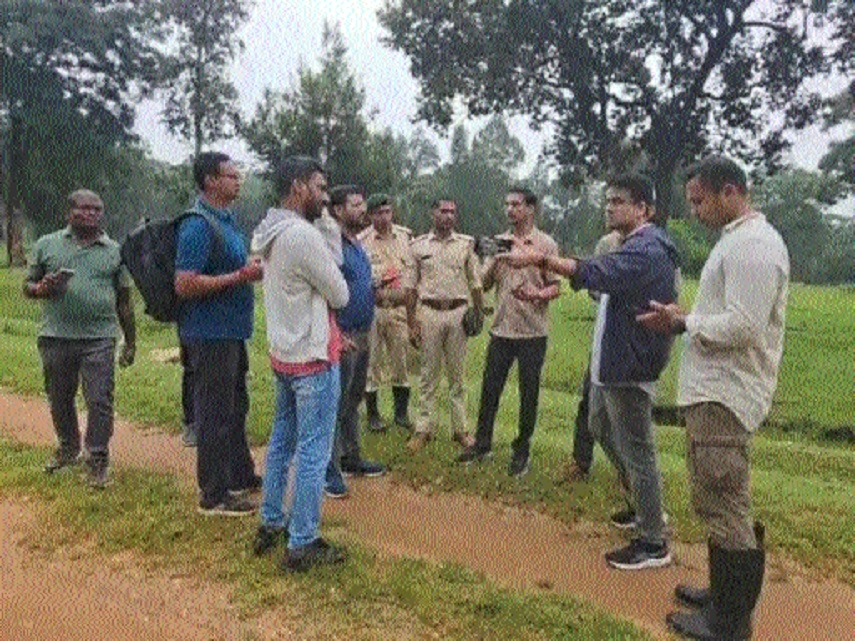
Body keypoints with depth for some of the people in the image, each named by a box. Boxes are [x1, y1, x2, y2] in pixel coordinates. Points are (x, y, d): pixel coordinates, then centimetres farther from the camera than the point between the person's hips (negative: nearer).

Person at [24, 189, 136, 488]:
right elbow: (28, 287, 13)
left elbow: (124, 301, 12)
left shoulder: (114, 251, 9)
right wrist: (44, 289, -11)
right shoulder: (47, 245, 9)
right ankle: (68, 449, 34)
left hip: (99, 339, -2)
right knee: (59, 400, 13)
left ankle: (98, 462, 7)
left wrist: (130, 342, 10)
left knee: (100, 401, -4)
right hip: (56, 337, 2)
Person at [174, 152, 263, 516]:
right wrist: (240, 277, -22)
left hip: (231, 331, 10)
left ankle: (240, 475, 35)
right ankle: (214, 495, 12)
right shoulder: (199, 226, -18)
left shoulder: (226, 220, 13)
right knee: (214, 414, 0)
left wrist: (252, 268, 8)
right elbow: (185, 285, -24)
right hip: (211, 334, -10)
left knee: (235, 407, 20)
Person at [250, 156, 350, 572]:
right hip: (313, 359, -10)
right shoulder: (303, 235, -21)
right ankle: (302, 546, 9)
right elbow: (340, 295, -14)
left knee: (282, 440, 20)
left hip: (282, 354, 10)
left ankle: (271, 525, 32)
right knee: (313, 453, 0)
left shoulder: (270, 233, 9)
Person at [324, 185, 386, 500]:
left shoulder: (358, 245, 15)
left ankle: (351, 459, 30)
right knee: (336, 406, -2)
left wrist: (379, 285, 9)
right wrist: (338, 335, -23)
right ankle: (330, 471, 6)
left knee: (353, 401, 18)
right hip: (342, 337, -9)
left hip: (362, 335, 9)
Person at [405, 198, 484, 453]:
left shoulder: (466, 244, 7)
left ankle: (460, 429, 16)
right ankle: (423, 429, 13)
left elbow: (475, 282, 10)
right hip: (430, 312, 0)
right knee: (428, 375, 4)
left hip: (458, 312, 1)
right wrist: (411, 321, 1)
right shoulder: (419, 245, 6)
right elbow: (411, 285, 6)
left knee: (457, 374, 7)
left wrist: (479, 314, 3)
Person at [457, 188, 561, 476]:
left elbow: (556, 286, -3)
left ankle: (522, 450, 20)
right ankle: (482, 443, 24)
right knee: (489, 388, 9)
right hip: (501, 329, 4)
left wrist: (535, 294, -23)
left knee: (529, 393, 6)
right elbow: (485, 283, 9)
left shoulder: (546, 244, -2)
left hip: (532, 332, -4)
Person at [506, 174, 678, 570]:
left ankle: (653, 544, 10)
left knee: (635, 450, -3)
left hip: (630, 367, -11)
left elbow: (596, 274, -35)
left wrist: (541, 260, -38)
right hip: (609, 362, 11)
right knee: (602, 429, 24)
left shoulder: (647, 250, -21)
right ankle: (645, 506, 39)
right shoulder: (632, 246, 15)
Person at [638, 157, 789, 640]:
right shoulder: (739, 238, 17)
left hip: (725, 398, -11)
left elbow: (744, 325, -24)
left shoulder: (752, 245, -16)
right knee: (723, 502, 19)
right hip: (716, 391, 11)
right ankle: (726, 594, 34)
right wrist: (684, 320, 7)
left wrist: (684, 322, -11)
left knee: (724, 506, -2)